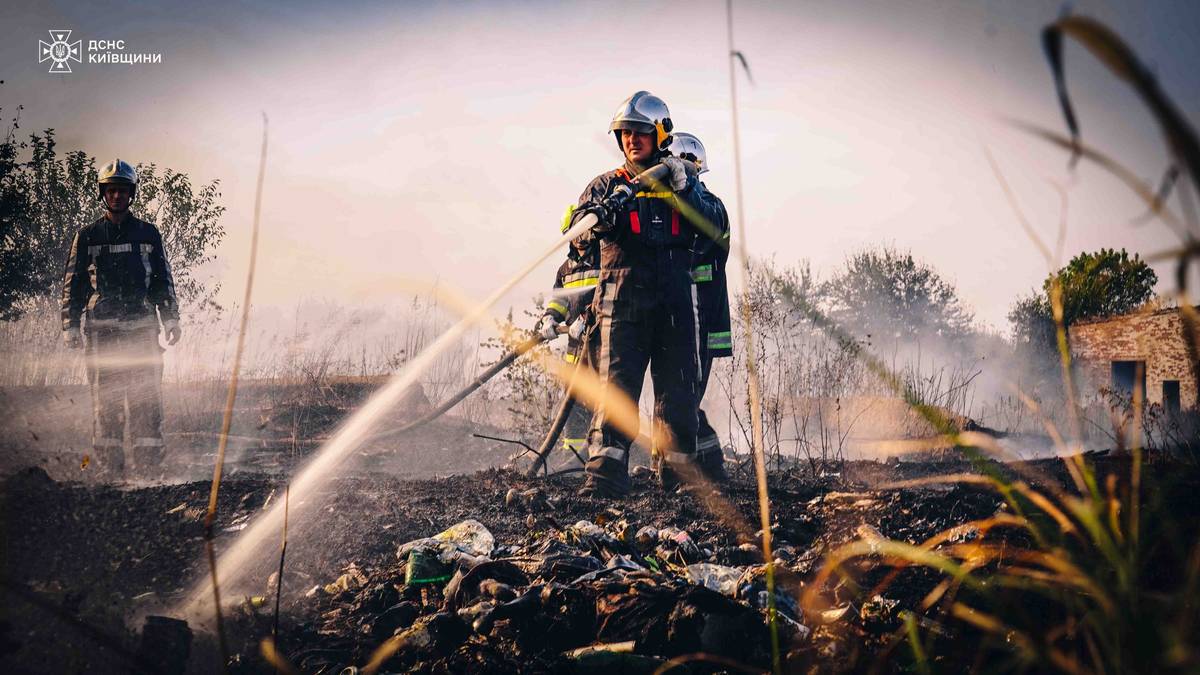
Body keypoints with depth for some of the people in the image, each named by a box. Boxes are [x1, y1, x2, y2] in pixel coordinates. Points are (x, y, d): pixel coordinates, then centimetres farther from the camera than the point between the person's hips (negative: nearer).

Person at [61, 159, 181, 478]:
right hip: (102, 328, 0)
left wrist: (171, 319, 7)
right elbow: (73, 283, 11)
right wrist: (71, 325, 2)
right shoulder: (87, 236, 11)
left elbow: (164, 280, 15)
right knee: (106, 397, -3)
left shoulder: (148, 234, 14)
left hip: (143, 327, 1)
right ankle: (108, 468, 0)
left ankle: (149, 466, -2)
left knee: (147, 397, -4)